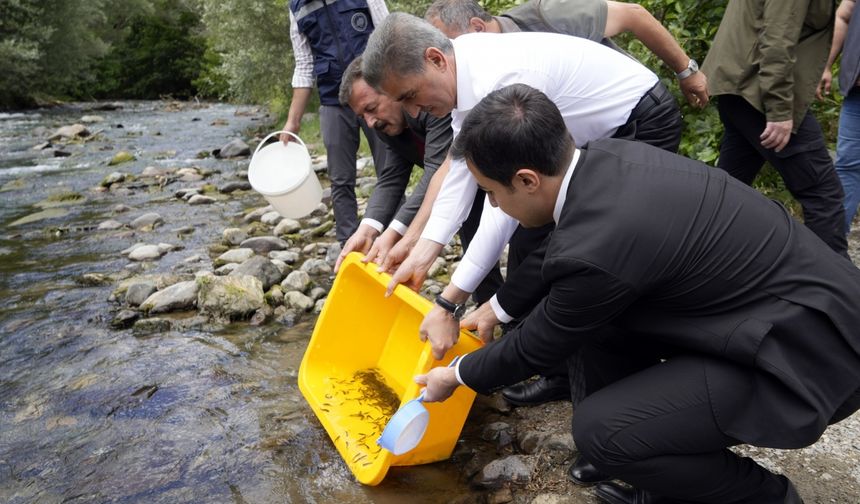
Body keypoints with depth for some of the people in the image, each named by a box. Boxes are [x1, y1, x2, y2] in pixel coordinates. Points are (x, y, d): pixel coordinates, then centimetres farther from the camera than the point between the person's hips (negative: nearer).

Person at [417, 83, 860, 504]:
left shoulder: (596, 248, -30)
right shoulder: (605, 158, -5)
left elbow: (538, 346, -10)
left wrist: (457, 376, 8)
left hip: (812, 349, -9)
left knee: (600, 428, -17)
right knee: (587, 317, 7)